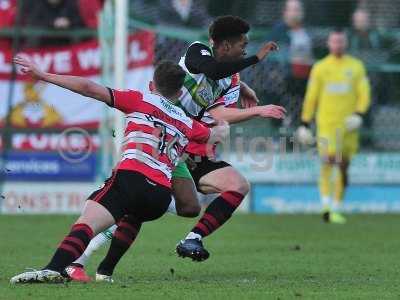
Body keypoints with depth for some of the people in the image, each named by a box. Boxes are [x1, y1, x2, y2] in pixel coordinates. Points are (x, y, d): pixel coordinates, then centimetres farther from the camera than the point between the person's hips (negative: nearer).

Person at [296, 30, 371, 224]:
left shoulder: (356, 66, 9)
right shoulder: (320, 68, 6)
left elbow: (364, 93, 5)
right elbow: (311, 97, 8)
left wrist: (359, 114, -11)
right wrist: (305, 123, 6)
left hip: (348, 124, 2)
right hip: (326, 122, -2)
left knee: (343, 167, 5)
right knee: (328, 160, -19)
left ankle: (336, 209, 14)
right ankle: (326, 205, -22)